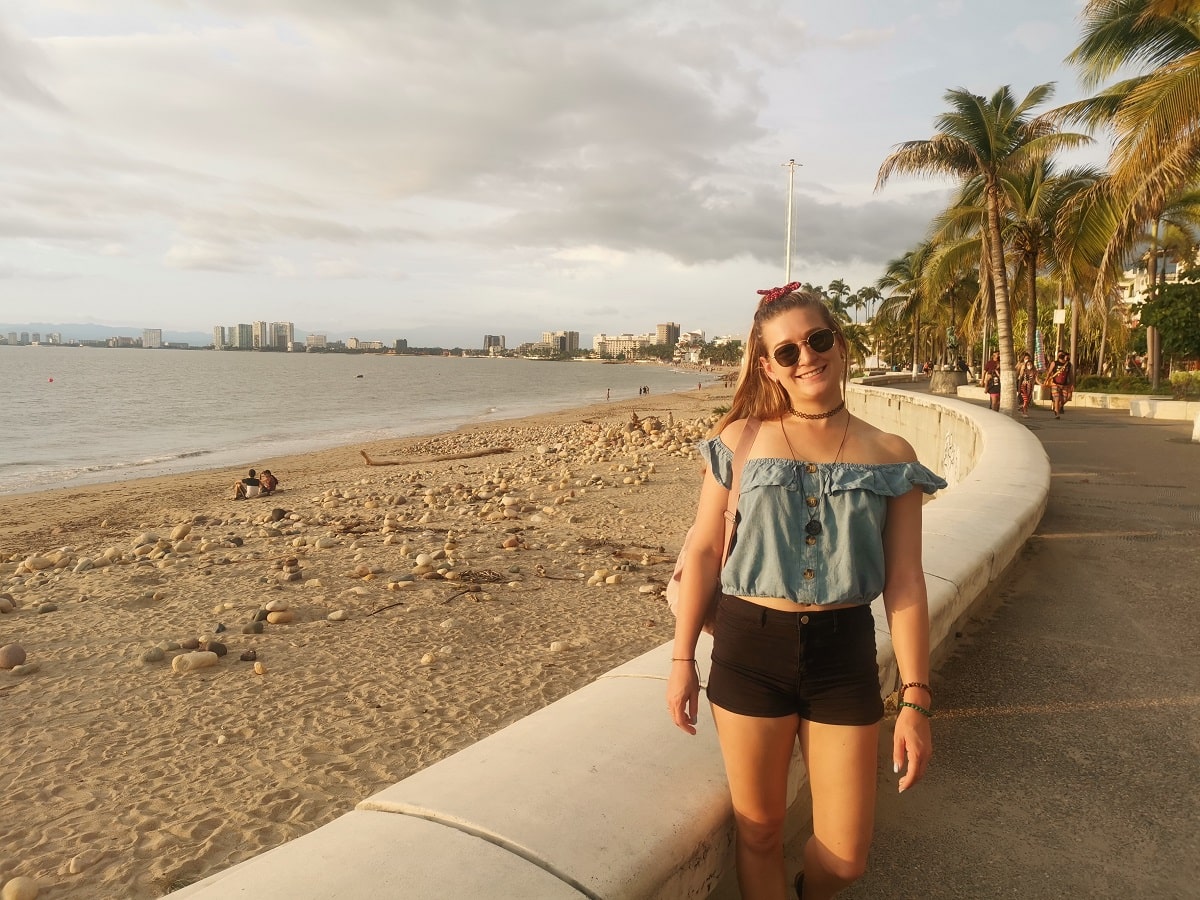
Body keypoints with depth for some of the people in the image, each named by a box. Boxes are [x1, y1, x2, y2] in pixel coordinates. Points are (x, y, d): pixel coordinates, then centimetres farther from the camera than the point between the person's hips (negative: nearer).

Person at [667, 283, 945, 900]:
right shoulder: (740, 440, 0)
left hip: (844, 652, 1)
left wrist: (916, 697, -4)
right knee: (759, 831, 13)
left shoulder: (888, 455, 1)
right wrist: (682, 658, 2)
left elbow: (905, 582, 0)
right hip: (750, 648, -1)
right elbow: (703, 551, 3)